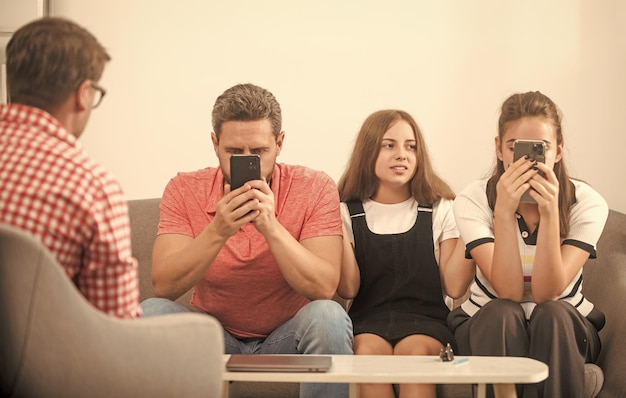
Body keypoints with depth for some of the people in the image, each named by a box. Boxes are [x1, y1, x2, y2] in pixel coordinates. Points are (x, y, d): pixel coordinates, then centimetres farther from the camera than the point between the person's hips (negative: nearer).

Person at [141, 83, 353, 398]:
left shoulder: (315, 188, -13)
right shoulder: (184, 190, -9)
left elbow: (323, 288, -23)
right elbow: (163, 286, -19)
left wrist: (271, 227, -35)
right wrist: (217, 231, -33)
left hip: (286, 338, -1)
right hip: (213, 335, 1)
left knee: (328, 317, -31)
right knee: (151, 313, -25)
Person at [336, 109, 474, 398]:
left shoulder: (440, 209, 9)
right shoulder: (347, 212, 8)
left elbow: (455, 287, -2)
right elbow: (348, 289, -2)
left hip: (424, 319, 0)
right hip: (368, 319, 0)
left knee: (414, 351, -34)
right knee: (370, 351, -33)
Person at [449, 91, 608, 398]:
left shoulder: (587, 203, -15)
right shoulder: (474, 200, -15)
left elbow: (547, 294, -23)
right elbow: (509, 293, -24)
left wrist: (549, 212, -34)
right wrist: (504, 211, -35)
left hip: (564, 330, 1)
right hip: (490, 329, 0)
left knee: (552, 314, -32)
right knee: (502, 314, -33)